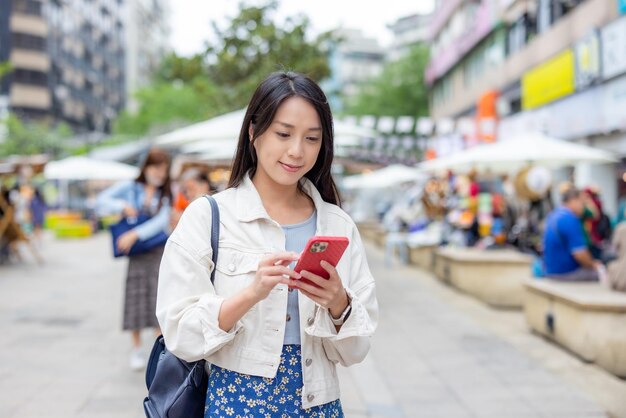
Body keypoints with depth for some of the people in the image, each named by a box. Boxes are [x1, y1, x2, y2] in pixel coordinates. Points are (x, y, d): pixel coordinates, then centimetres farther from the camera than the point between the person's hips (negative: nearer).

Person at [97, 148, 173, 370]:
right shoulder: (130, 188, 8)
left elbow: (162, 221, -7)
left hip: (158, 251, 0)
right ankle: (136, 349, 15)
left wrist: (135, 234, -17)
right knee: (136, 299, 1)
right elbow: (102, 201, 3)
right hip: (136, 253, 0)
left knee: (160, 297, -8)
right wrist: (123, 206, -13)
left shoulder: (165, 195, 8)